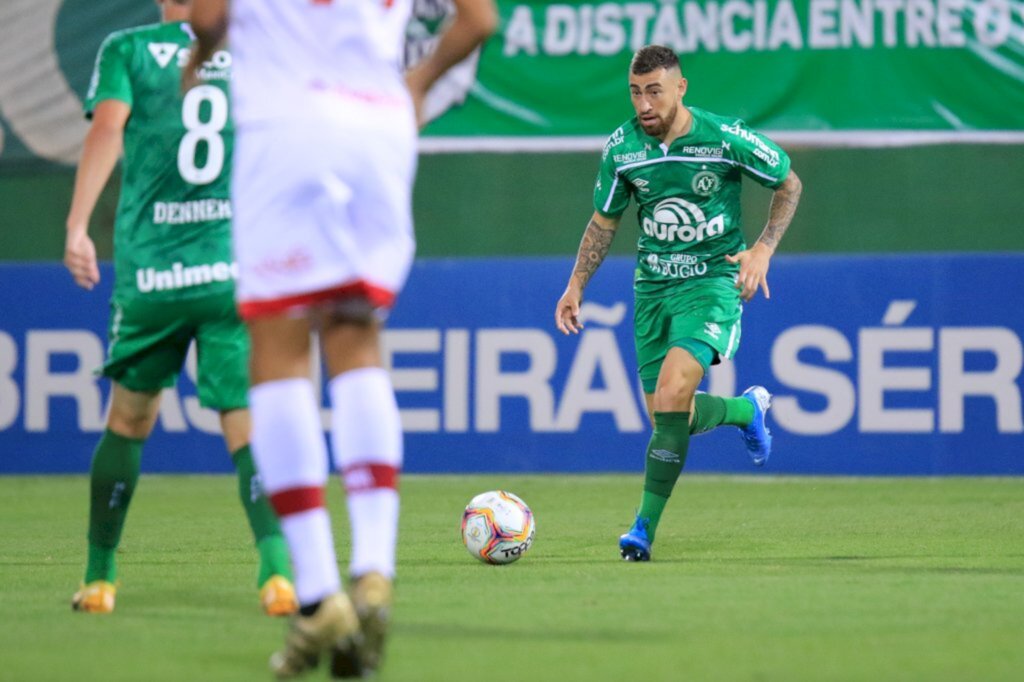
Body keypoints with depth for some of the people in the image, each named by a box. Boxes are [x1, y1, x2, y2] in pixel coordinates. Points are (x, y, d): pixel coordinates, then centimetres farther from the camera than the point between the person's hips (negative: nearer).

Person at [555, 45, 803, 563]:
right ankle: (747, 409, 37)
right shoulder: (621, 148, -3)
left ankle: (646, 525, -16)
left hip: (712, 279, -5)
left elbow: (789, 183, 2)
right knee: (667, 417, 5)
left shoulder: (725, 138, -13)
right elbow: (604, 221, 13)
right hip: (653, 284, 5)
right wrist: (576, 286, 6)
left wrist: (762, 249, -10)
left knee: (672, 392, -24)